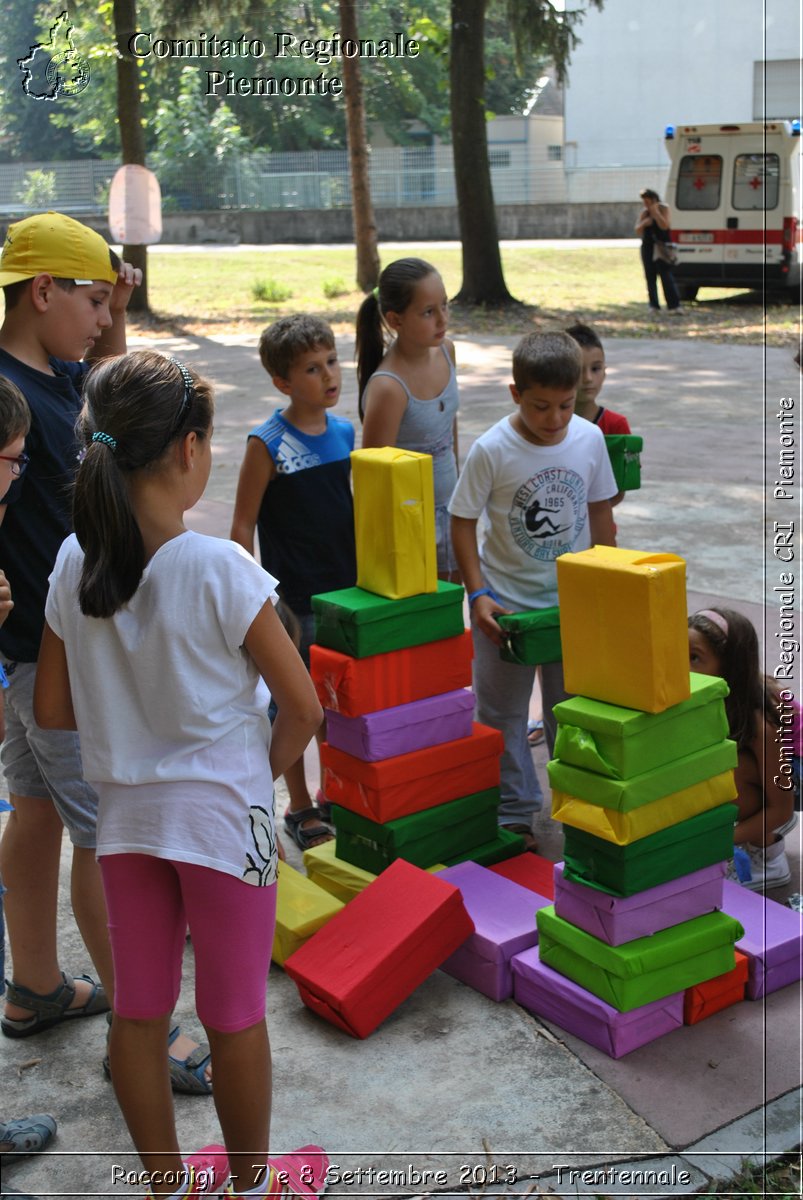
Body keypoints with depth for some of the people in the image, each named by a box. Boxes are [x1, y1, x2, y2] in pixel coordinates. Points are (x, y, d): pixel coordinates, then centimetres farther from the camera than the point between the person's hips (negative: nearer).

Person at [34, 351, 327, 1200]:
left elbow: (53, 709, 2)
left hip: (125, 811, 5)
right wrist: (264, 773, 2)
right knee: (234, 1013, 13)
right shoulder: (219, 568, -21)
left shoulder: (74, 563, -6)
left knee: (138, 1010, 17)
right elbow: (302, 705, -16)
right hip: (222, 811, -5)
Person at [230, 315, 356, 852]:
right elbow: (243, 525, -10)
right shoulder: (268, 444, -14)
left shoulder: (344, 432, 3)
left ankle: (333, 794, 34)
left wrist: (367, 574, 16)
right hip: (293, 599, -5)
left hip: (346, 589, 6)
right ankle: (300, 809, 23)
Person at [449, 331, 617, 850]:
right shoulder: (492, 450, -17)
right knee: (503, 713, 8)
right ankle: (513, 815, 22)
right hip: (506, 604, -2)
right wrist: (479, 594, -17)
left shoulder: (590, 438, -6)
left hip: (573, 600, 3)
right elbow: (463, 521, -10)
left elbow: (600, 512, 6)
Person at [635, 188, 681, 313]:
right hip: (648, 247, 5)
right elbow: (637, 230, 9)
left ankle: (674, 305, -18)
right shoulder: (644, 212, 10)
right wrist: (643, 223, -11)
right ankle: (654, 305, 8)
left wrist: (656, 212, -17)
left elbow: (664, 226, -15)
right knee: (650, 276, 3)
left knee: (666, 276, -14)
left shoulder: (664, 209, -2)